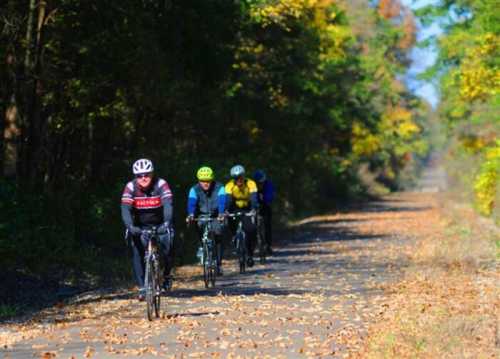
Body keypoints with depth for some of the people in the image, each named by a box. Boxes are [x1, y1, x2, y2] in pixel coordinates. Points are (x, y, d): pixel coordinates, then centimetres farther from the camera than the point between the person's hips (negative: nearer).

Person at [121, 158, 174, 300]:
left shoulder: (161, 184, -22)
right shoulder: (131, 187, -19)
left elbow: (168, 205, -34)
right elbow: (125, 209, -28)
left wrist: (166, 223, -51)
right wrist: (130, 226, -45)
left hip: (160, 225, -1)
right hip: (140, 226, 1)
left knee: (167, 250, -15)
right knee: (137, 253, -16)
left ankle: (167, 275, 16)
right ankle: (142, 288, -8)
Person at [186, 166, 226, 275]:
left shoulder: (219, 188, -20)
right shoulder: (194, 189, -17)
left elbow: (222, 201, -35)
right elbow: (191, 202, -32)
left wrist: (221, 214, -54)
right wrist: (191, 215, -52)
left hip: (216, 216, -1)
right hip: (202, 215, 1)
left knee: (218, 236, -12)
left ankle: (219, 264, -3)